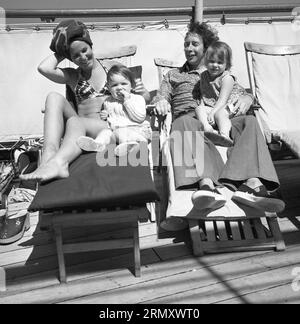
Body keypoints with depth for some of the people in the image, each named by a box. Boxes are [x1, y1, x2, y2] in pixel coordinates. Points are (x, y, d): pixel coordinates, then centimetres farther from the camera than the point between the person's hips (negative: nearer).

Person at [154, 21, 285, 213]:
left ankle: (252, 183, -50)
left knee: (249, 121, -29)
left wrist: (247, 98, -3)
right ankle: (206, 183, -59)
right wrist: (160, 102, -10)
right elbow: (160, 99, 17)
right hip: (190, 120, -1)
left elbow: (243, 93, 23)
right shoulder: (173, 75, 31)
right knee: (183, 122, -38)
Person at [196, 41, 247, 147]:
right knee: (199, 109, -22)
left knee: (219, 114, -35)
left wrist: (212, 112, -28)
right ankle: (207, 128, -45)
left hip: (226, 107, -5)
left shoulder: (227, 78, -8)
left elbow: (223, 100, -17)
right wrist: (202, 105, -3)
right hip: (211, 107, 6)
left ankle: (225, 135, -54)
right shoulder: (204, 76, 12)